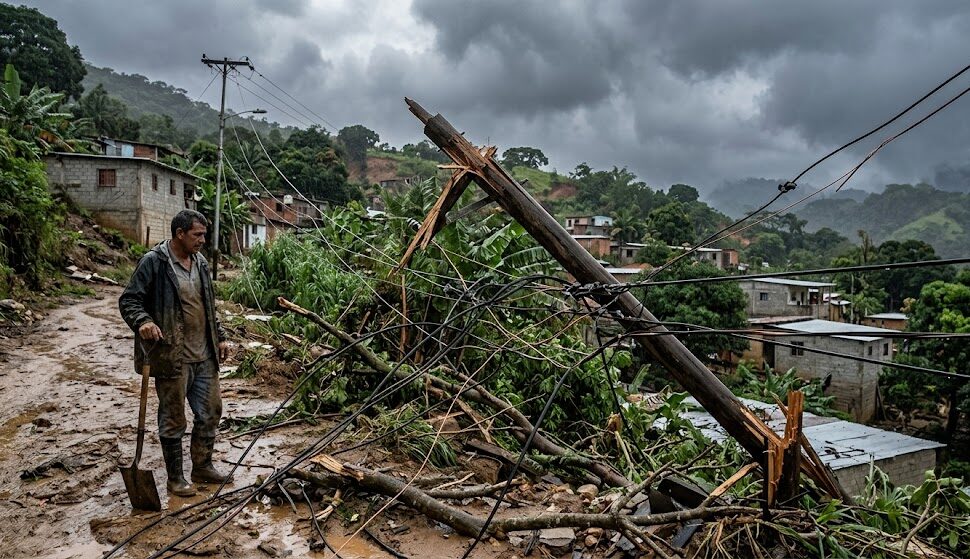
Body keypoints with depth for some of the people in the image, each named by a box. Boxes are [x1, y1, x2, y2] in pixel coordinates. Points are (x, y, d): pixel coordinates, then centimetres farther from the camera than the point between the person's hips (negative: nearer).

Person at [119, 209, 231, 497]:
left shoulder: (199, 262, 11)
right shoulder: (153, 262, -11)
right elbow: (129, 300, -10)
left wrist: (220, 337, 17)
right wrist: (142, 321, -29)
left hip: (204, 355, 7)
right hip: (172, 357, -7)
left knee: (211, 411, 13)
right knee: (173, 419, 5)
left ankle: (202, 466, 31)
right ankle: (175, 478, 20)